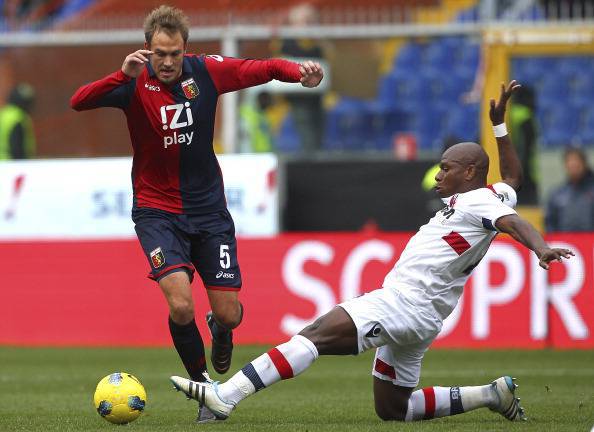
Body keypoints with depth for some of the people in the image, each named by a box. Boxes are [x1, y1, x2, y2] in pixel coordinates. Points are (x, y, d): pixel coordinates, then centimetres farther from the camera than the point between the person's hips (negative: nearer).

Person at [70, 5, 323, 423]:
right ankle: (204, 387, 3)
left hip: (208, 208, 2)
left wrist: (298, 71, -19)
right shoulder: (135, 83, -13)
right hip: (157, 211, -2)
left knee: (228, 313, 0)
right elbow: (79, 102, -26)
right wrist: (122, 74, -41)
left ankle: (221, 330, 39)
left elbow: (263, 68, 2)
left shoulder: (206, 71, -6)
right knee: (181, 306, -20)